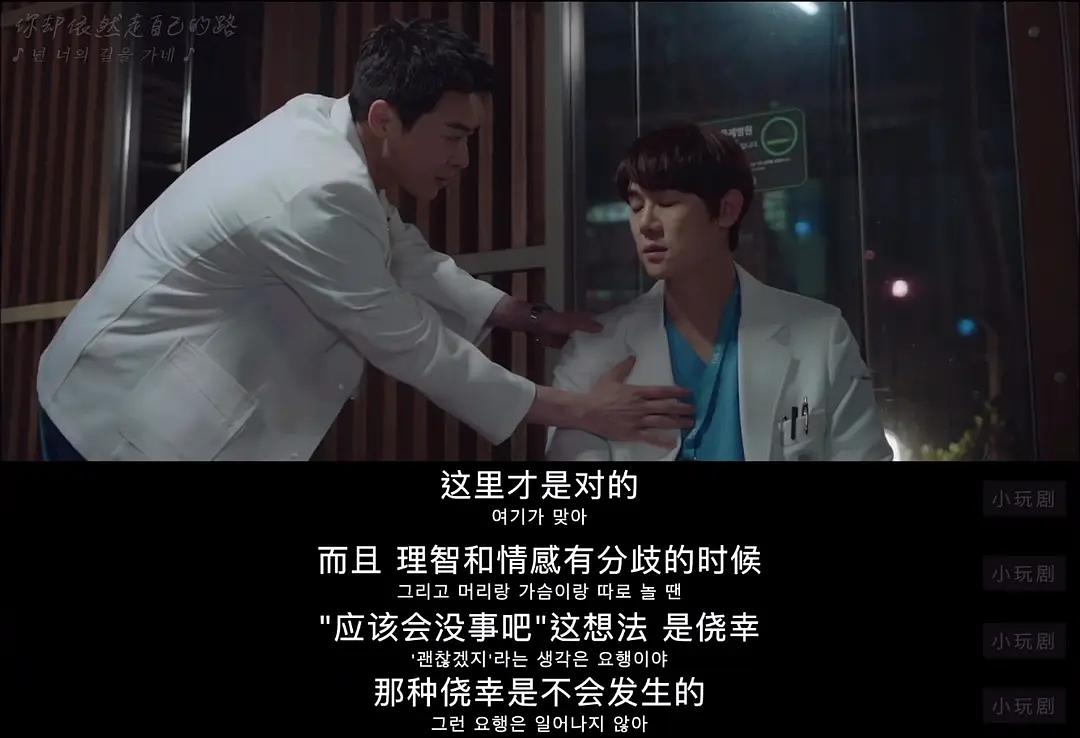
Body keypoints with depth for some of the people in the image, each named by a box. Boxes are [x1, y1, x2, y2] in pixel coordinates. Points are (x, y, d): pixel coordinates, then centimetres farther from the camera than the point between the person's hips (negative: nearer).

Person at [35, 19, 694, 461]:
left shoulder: (323, 121, -3)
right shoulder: (320, 195, -29)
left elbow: (407, 261, 8)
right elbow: (414, 347, -21)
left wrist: (528, 317, 3)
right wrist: (579, 410, -15)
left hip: (171, 397, 9)